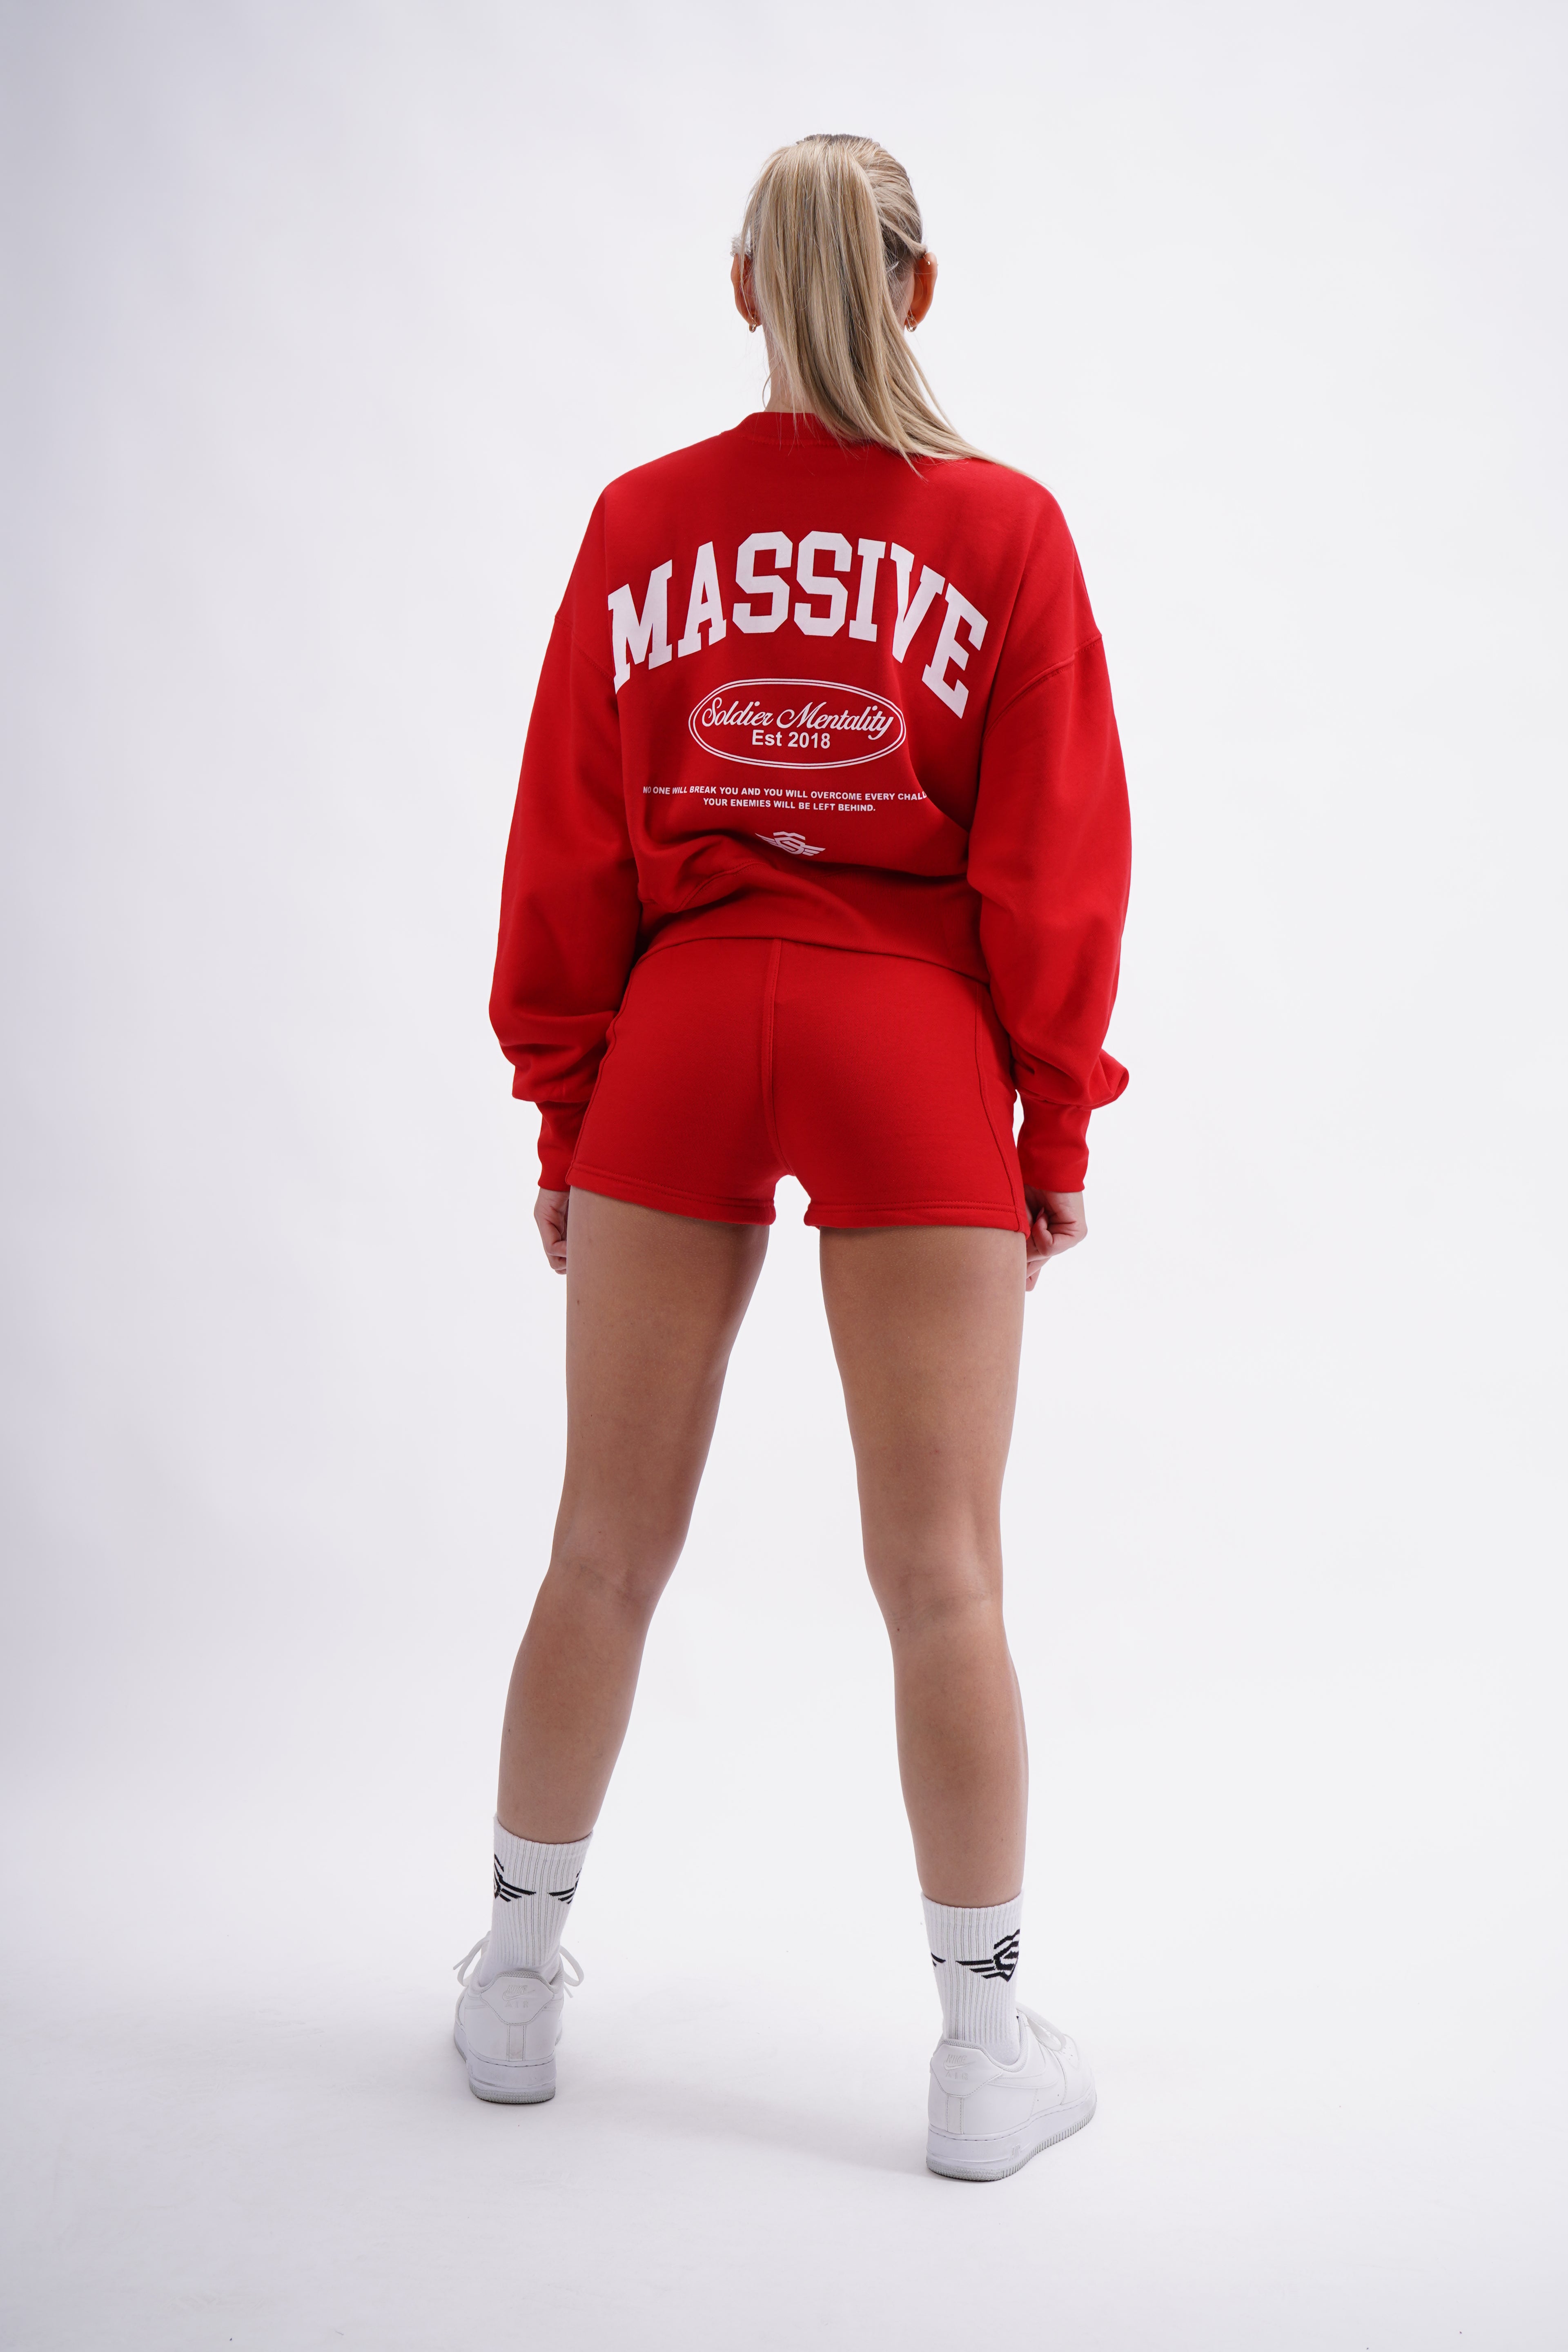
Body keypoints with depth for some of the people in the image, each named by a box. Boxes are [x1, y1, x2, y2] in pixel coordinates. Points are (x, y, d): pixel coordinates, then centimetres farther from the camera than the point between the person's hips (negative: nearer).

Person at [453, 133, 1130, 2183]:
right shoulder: (1006, 528, -1)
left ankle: (518, 1978, 29)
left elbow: (565, 845, 4)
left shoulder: (640, 524, 4)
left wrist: (566, 1112, 11)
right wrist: (1059, 1125, 6)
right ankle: (987, 2054, 15)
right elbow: (1055, 861, -2)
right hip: (916, 1048, -2)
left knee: (607, 1545, 13)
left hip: (677, 1033, 2)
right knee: (941, 1569, 4)